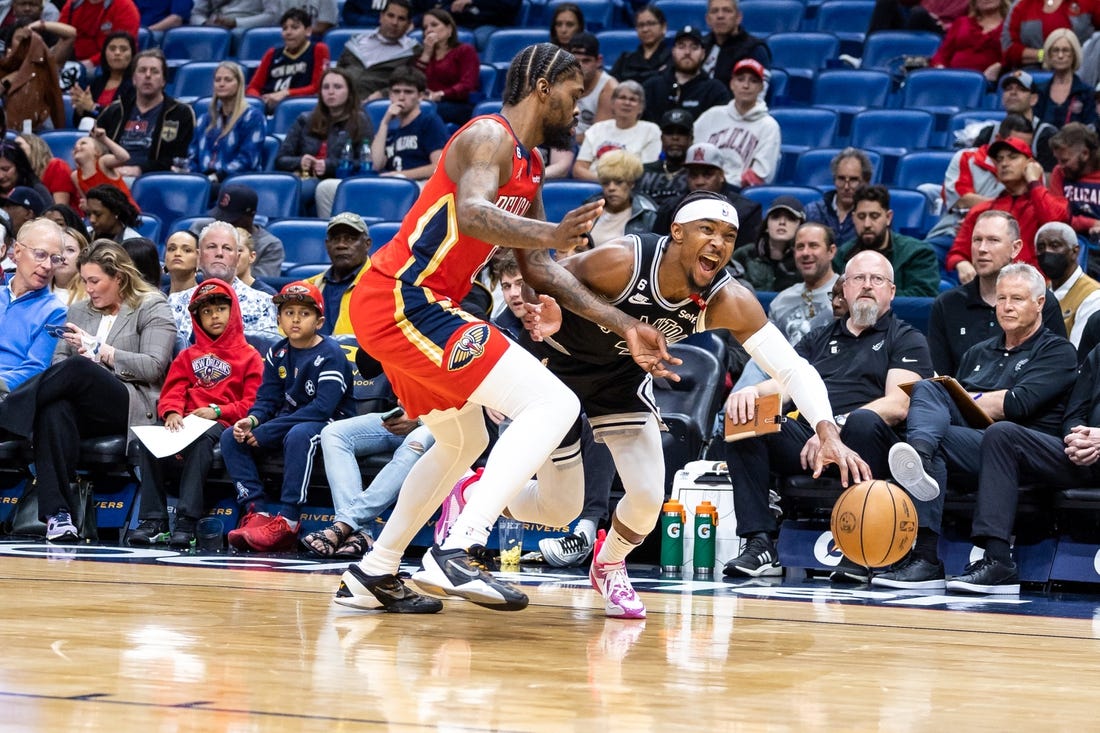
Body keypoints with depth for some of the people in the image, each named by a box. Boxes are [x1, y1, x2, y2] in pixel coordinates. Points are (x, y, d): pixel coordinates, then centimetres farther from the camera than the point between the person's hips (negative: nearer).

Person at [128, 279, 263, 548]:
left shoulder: (248, 356, 12)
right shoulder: (188, 356, 26)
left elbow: (252, 404, 2)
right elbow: (172, 391, 14)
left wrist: (218, 411, -14)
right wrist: (172, 413, -10)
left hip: (222, 425, -4)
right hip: (186, 423, 4)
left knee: (203, 439, -40)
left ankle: (186, 523, -45)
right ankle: (153, 520, -27)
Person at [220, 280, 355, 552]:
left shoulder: (330, 354, -13)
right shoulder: (277, 354, 8)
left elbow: (322, 407, -23)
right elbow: (267, 399, 6)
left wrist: (266, 432, -25)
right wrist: (252, 421, -21)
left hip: (328, 425, -7)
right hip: (287, 422, 7)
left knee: (299, 435, -39)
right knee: (231, 437, -10)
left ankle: (286, 520, -39)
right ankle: (256, 512, -22)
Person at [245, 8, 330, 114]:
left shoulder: (318, 50, 7)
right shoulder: (272, 54, 20)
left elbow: (317, 88, 0)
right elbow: (253, 88, 15)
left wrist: (286, 93, -14)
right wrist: (258, 100, -9)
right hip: (267, 105, 4)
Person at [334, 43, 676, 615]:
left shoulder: (528, 168, 19)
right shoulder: (490, 137, -11)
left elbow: (540, 267, 20)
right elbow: (471, 212, -32)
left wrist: (624, 328, 14)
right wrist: (551, 234, -49)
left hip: (386, 306, 11)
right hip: (405, 302, -11)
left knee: (463, 443, 28)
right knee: (552, 404, -18)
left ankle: (372, 576, 30)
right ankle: (459, 548, -27)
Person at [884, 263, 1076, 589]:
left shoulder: (1057, 352, 10)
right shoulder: (978, 353, 32)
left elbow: (1019, 403, -7)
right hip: (971, 436, 6)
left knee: (935, 439, -31)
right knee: (926, 388, -21)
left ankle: (924, 558, -47)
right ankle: (919, 462, -54)